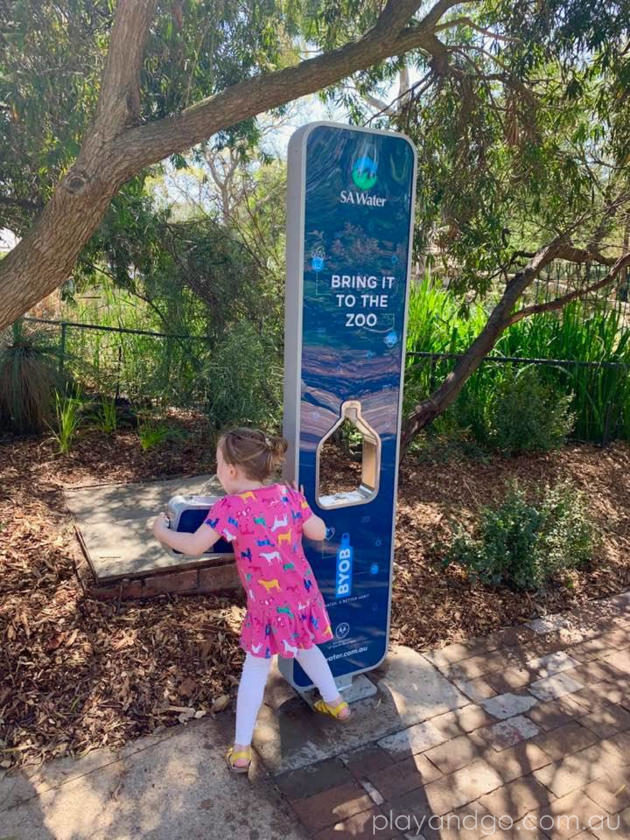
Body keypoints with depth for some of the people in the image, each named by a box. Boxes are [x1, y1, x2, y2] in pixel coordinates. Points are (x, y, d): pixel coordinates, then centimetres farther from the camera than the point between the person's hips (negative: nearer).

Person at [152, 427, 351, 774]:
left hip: (269, 607, -5)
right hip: (303, 595, 5)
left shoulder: (231, 506, -21)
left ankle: (241, 750, 25)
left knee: (255, 670, 14)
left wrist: (161, 531, -4)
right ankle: (336, 703, 48)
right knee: (306, 650, 30)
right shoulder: (288, 494, -6)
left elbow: (194, 546, -22)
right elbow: (319, 532, 1)